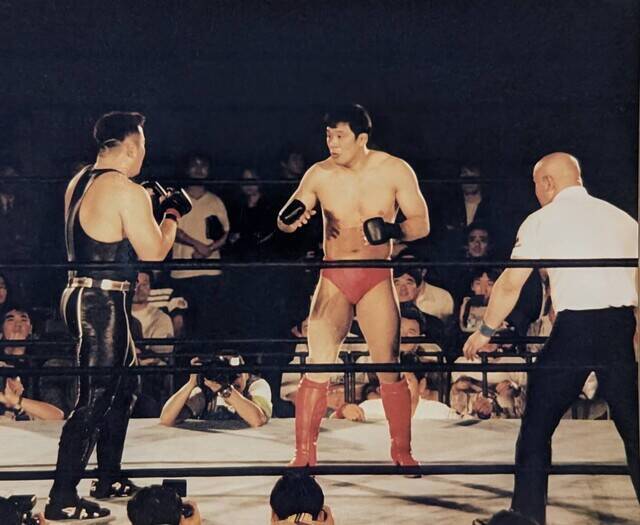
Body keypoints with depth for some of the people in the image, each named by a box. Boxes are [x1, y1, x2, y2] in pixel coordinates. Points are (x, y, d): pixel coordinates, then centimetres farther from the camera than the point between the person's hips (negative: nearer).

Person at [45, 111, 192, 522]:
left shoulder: (79, 184, 12)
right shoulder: (129, 192, -16)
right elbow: (154, 253, -10)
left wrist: (151, 210, 22)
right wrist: (173, 214, 5)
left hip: (82, 295, 10)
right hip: (105, 303, -10)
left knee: (123, 386, 21)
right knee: (95, 399, -6)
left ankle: (110, 479, 30)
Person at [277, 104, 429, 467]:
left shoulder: (394, 171, -4)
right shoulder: (320, 174, -2)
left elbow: (422, 224, -3)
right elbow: (285, 223, 3)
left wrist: (391, 231, -24)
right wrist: (290, 218, -22)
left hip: (377, 279, -1)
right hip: (334, 278, 1)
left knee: (389, 369, -1)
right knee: (317, 368, -6)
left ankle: (403, 453, 14)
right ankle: (304, 456, 1)